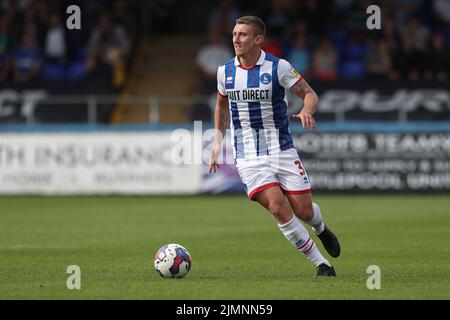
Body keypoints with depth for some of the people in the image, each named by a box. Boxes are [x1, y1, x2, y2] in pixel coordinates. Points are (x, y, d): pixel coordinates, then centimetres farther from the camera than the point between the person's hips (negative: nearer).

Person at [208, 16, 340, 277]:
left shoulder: (278, 67, -8)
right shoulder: (225, 71, 3)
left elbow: (310, 94, -4)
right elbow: (222, 105, 21)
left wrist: (307, 111, -26)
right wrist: (218, 141, 13)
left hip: (283, 150, -1)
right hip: (249, 157, 1)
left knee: (303, 210, 0)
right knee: (279, 209, -17)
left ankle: (321, 228, 40)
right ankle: (320, 263, -4)